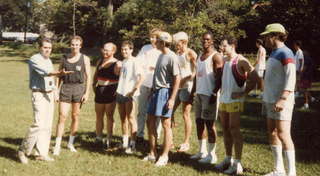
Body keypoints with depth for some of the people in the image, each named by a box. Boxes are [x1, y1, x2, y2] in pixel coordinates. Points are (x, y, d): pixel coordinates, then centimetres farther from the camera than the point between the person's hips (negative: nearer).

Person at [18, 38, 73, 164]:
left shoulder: (48, 60, 15)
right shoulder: (34, 59, -12)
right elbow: (45, 72, -29)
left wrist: (54, 92, 15)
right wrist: (59, 73, -47)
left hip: (49, 94, 8)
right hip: (39, 95, -8)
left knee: (47, 125, 7)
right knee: (39, 124, -14)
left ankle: (43, 153, 13)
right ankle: (23, 151, -1)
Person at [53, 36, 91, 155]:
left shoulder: (85, 59, 2)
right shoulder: (64, 59, 8)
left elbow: (88, 76, 1)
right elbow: (59, 76, 11)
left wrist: (87, 93, -5)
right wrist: (57, 91, 5)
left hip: (79, 88, 0)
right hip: (65, 88, 0)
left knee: (75, 116, 7)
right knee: (62, 116, -7)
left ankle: (71, 143, 21)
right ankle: (57, 146, -4)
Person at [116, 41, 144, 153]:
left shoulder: (134, 62, -9)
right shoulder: (123, 62, 15)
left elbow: (141, 77, -18)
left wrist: (134, 90, -20)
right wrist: (118, 89, 15)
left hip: (130, 94, -8)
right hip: (120, 93, 8)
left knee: (131, 118, -5)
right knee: (123, 118, 14)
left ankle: (132, 144, -1)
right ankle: (125, 142, 25)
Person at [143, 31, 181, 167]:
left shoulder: (172, 57, -14)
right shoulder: (161, 55, 13)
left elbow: (177, 79, -17)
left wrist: (172, 99, -20)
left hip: (165, 92, -9)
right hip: (156, 91, 9)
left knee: (166, 124, -2)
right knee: (150, 122, 11)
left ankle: (164, 156, 7)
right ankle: (152, 153, 21)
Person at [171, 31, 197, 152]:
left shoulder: (190, 54, -7)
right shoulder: (177, 54, 14)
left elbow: (197, 71, -14)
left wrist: (185, 79, -18)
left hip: (187, 86, -7)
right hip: (176, 86, 7)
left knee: (186, 115, -2)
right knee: (170, 111, 6)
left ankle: (186, 143, 7)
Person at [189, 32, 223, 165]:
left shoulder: (216, 56, -8)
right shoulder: (200, 56, 17)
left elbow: (220, 77, -14)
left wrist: (214, 94, -21)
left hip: (210, 94, -8)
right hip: (199, 94, 8)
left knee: (209, 123, -4)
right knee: (199, 122, 11)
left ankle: (212, 155, 3)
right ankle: (202, 151, 21)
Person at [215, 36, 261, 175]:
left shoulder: (241, 61, -11)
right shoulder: (225, 61, 12)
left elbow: (255, 78, -15)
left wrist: (243, 93, -14)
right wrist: (222, 91, 14)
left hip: (235, 101, -8)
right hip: (223, 100, 8)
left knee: (234, 131, -6)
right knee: (226, 130, 12)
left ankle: (237, 164, -1)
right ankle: (228, 159, 23)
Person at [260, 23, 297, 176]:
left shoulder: (286, 53, -14)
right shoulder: (274, 53, 16)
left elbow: (291, 79, -21)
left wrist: (283, 100, -29)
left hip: (282, 101, -10)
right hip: (272, 101, 10)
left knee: (283, 135, -10)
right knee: (272, 133, 11)